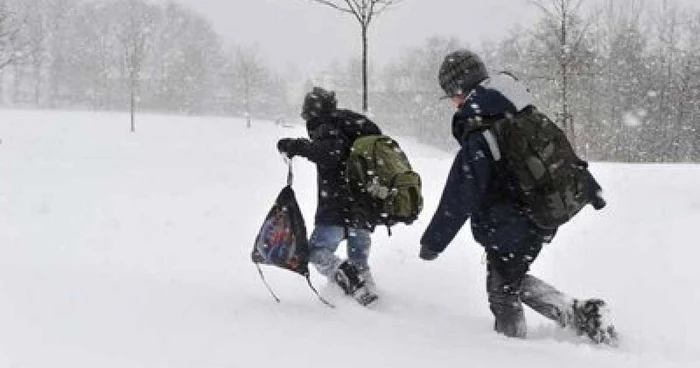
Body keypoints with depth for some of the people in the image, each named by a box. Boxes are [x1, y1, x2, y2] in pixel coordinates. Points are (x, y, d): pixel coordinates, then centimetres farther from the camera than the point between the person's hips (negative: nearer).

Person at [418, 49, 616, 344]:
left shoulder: (477, 142, -24)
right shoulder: (527, 118, 0)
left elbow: (458, 201, -22)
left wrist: (433, 242, -12)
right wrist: (591, 190, 24)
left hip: (509, 229, -8)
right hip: (543, 222, 8)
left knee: (503, 290, 10)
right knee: (515, 280, 24)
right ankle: (580, 314, 20)